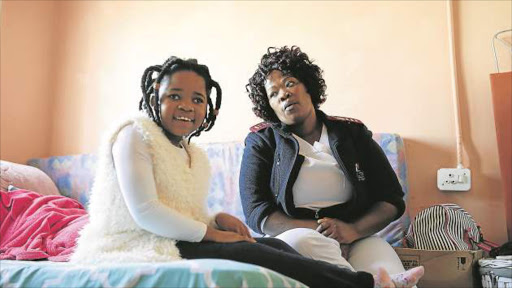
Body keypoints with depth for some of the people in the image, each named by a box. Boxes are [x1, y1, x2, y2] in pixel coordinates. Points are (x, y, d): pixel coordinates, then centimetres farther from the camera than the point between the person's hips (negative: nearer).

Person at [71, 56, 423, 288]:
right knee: (248, 254, -23)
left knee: (272, 245, -14)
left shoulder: (195, 156, 15)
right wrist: (211, 232, -14)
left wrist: (218, 220, -6)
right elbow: (144, 212, -19)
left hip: (173, 241, 8)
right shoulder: (134, 135, -8)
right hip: (132, 249, -7)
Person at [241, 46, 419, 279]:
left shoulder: (353, 133, 13)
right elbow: (257, 213, -3)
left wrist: (354, 229, -13)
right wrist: (320, 231, -17)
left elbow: (392, 200, 9)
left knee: (391, 278, -34)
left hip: (357, 240, -1)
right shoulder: (261, 142, 8)